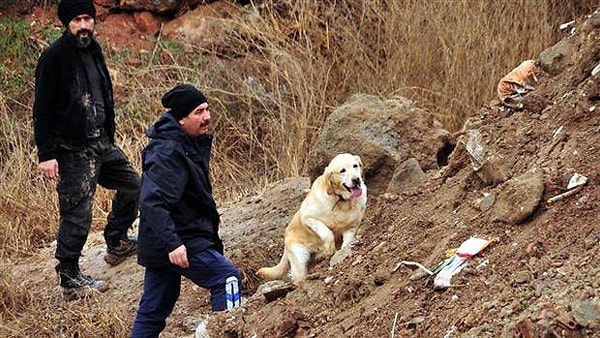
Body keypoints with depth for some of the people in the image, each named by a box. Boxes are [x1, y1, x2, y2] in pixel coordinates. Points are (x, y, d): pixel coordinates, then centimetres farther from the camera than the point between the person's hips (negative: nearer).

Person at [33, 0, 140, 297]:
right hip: (73, 149, -8)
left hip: (101, 142, 9)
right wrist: (46, 154, -19)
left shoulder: (93, 50, 9)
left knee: (132, 185, 19)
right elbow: (42, 110, -16)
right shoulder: (54, 57, -16)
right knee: (77, 214, -5)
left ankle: (116, 243, 36)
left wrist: (109, 135, 21)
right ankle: (69, 278, 6)